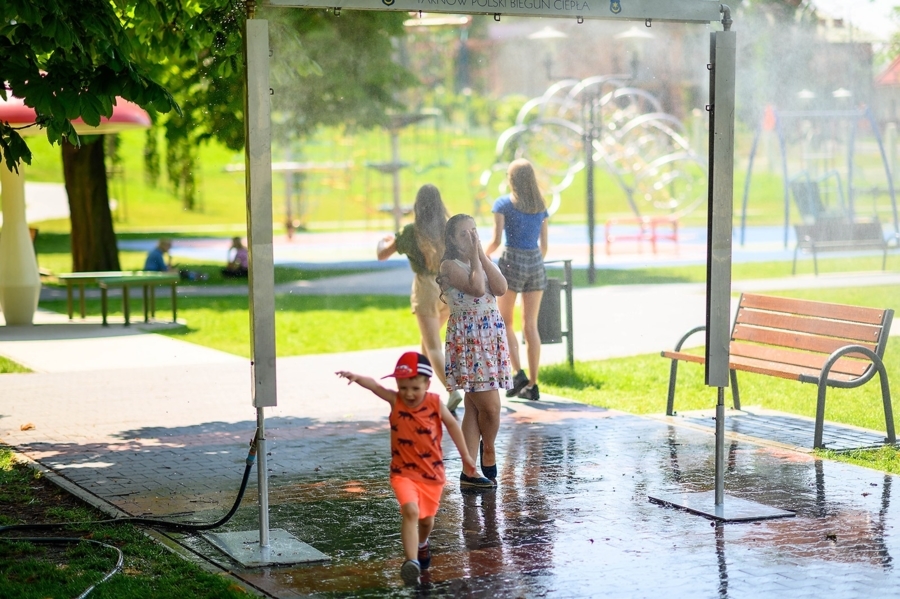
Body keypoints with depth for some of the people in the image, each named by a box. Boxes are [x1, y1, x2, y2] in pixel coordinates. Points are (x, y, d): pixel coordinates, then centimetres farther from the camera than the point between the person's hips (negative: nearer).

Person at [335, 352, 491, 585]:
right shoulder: (395, 400, -12)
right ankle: (412, 562, -27)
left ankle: (422, 544, 51)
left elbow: (452, 425, 3)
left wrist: (465, 456, 10)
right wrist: (357, 378, -49)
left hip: (432, 472, 2)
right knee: (410, 511, -25)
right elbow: (375, 386, -29)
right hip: (403, 472, -2)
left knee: (427, 519, 18)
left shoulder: (435, 403, -11)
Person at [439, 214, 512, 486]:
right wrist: (473, 255, -11)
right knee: (490, 406, -10)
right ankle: (488, 452, 16)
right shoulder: (450, 265, -6)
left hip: (492, 334, 7)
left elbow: (501, 288, -4)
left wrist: (481, 253, -4)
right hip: (467, 338, -7)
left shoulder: (483, 262, 15)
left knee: (474, 407, 6)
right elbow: (477, 288, -21)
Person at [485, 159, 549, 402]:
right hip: (536, 263, 4)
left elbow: (496, 240, -8)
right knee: (531, 325, 6)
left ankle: (519, 374, -4)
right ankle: (532, 385, 5)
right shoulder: (541, 206, 9)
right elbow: (544, 244, 11)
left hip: (512, 261, -4)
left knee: (505, 322, 10)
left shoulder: (503, 203, -3)